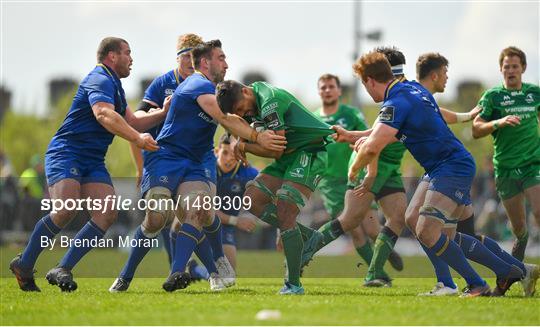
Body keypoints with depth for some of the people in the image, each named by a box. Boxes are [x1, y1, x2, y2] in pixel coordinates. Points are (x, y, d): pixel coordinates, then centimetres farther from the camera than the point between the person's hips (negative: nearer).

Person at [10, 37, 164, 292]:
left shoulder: (114, 85, 22)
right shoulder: (100, 80, -12)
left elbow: (132, 123, 30)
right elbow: (105, 115, -31)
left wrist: (164, 112, 20)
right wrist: (138, 139, -40)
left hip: (93, 162, 9)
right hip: (66, 153, -9)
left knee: (108, 214, -11)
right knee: (66, 209, -27)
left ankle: (62, 270, -11)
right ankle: (23, 265, -9)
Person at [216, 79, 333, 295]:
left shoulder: (270, 101, -23)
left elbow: (275, 150, -20)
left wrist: (244, 146, -6)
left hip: (309, 153, -10)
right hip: (289, 156, 10)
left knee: (284, 212, -19)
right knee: (252, 199, 2)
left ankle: (293, 283, -16)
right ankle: (306, 236, 7)